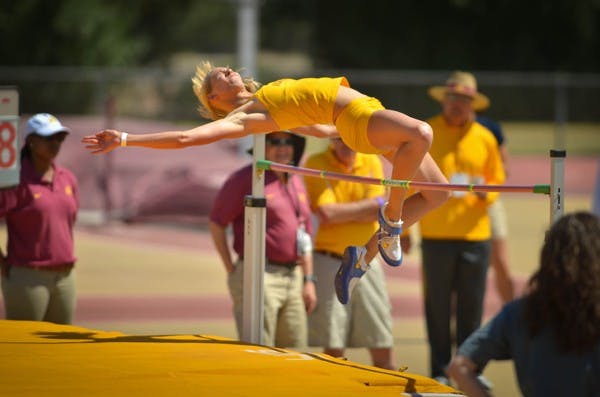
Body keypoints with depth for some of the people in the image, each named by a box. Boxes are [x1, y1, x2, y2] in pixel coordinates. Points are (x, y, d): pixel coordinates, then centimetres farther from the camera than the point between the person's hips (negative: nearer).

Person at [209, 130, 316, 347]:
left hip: (293, 277, 8)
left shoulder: (296, 182, 16)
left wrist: (309, 280, 16)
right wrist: (231, 270, -5)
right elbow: (216, 223, -5)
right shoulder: (245, 179, -7)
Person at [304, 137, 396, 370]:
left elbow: (378, 213, -3)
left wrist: (340, 212, -12)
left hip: (367, 262, 3)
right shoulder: (316, 164, -3)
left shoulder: (372, 163, 8)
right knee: (333, 349, -4)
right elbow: (325, 213, -15)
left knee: (383, 350, 2)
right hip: (329, 262, -3)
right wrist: (373, 204, -6)